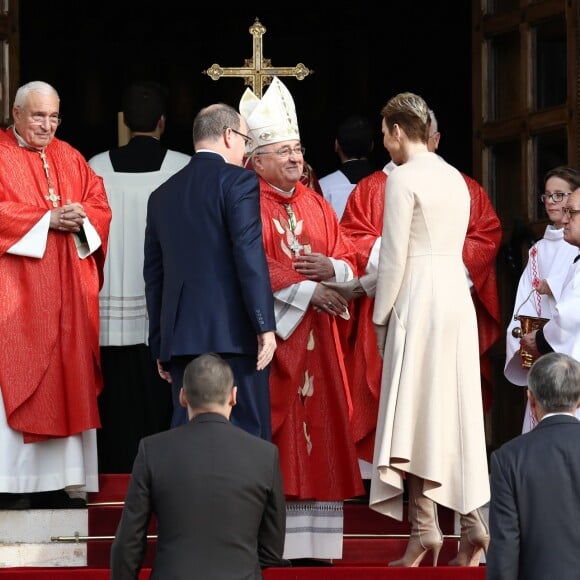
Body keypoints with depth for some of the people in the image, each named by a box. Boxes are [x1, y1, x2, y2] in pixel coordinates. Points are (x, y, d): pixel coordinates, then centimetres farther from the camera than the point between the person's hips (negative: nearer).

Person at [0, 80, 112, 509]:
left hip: (70, 291, 5)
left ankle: (61, 483, 4)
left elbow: (101, 207, 13)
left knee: (69, 378, 2)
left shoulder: (71, 159, 16)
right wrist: (47, 220, -16)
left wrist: (82, 217, -9)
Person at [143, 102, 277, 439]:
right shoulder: (239, 181, -3)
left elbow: (154, 273, 17)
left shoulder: (163, 195, 16)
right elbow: (250, 255, -13)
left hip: (180, 335, 6)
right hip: (234, 334, -6)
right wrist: (265, 326, -12)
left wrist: (160, 346, 21)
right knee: (248, 435, -3)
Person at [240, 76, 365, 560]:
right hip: (270, 332, -6)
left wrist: (332, 269, -7)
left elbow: (349, 260, 15)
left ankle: (315, 540, 3)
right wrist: (306, 289, -14)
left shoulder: (316, 205, 17)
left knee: (320, 425, 2)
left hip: (316, 337, 6)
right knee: (274, 432, -8)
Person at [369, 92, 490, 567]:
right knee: (458, 412, 9)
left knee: (415, 412, -7)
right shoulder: (455, 178, 14)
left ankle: (425, 528, -14)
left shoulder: (403, 178, -8)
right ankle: (473, 524, 6)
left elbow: (394, 256, -10)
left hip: (419, 298, -7)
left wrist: (380, 317, -2)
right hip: (459, 295, 7)